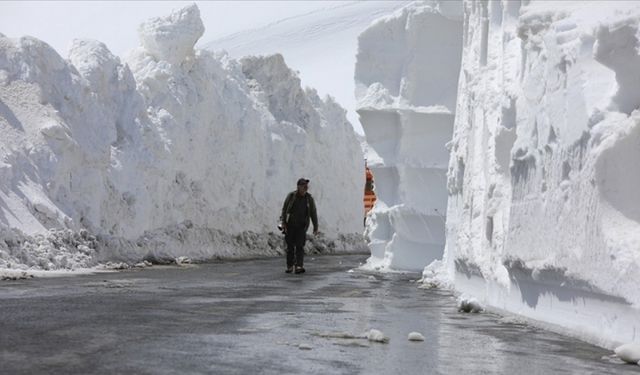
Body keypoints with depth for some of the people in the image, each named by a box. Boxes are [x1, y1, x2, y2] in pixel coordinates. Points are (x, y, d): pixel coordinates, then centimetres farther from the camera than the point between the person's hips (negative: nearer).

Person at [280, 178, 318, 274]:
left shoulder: (309, 198, -3)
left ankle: (299, 267, -21)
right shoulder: (291, 196, -6)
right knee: (290, 247, 5)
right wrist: (283, 223, -14)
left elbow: (313, 213, 3)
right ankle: (290, 266, 18)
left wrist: (316, 227, 4)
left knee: (300, 246, -13)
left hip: (301, 226, 0)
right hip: (290, 225, 0)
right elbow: (284, 210, -4)